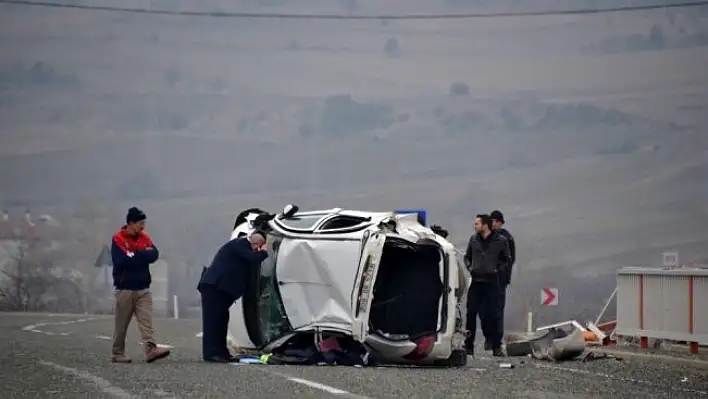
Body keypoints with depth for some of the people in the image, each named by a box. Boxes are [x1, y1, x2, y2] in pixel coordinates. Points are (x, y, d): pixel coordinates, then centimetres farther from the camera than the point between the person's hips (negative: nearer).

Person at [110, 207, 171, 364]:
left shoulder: (144, 237, 8)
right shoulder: (118, 239, -9)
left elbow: (154, 255, -5)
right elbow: (123, 260, -22)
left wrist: (135, 255, -14)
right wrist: (142, 256, -10)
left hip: (143, 288, 5)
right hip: (125, 289, -4)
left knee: (146, 321, -8)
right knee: (121, 324, 4)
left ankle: (151, 349, -20)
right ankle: (118, 354, 12)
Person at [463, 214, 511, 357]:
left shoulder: (501, 241, -2)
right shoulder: (473, 239, 8)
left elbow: (507, 260, 6)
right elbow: (467, 257, 19)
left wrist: (498, 271, -6)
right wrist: (470, 268, 3)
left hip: (492, 283, -3)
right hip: (476, 282, 3)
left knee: (492, 315, -1)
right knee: (471, 314, 0)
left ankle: (496, 347, 5)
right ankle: (468, 346, 6)